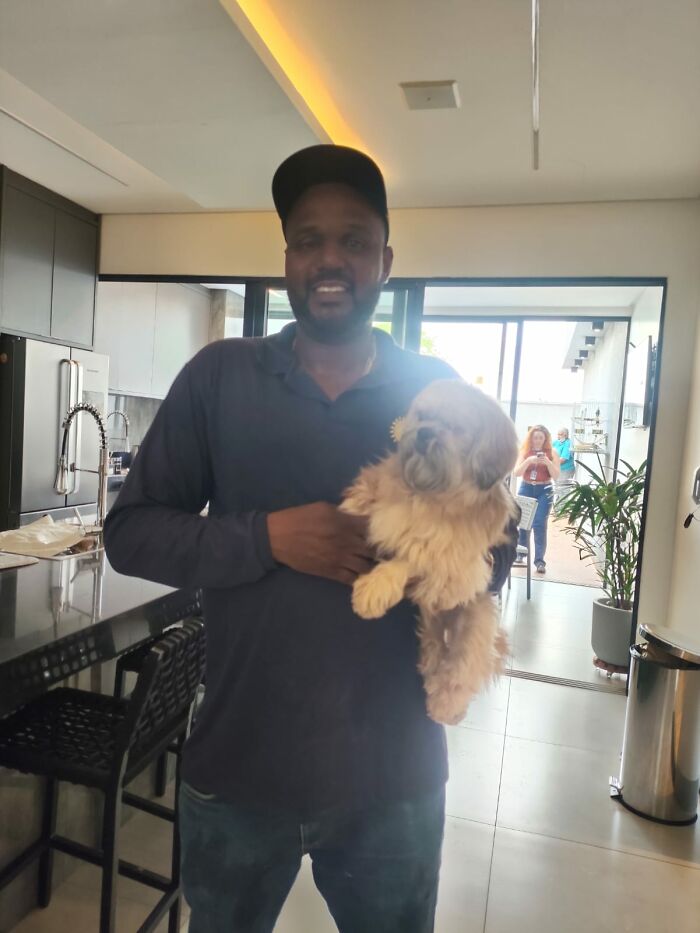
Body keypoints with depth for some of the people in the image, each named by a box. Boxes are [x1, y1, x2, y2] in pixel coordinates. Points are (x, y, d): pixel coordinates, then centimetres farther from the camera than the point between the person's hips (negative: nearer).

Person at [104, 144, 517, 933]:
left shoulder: (438, 390, -2)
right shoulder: (218, 376, -4)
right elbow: (129, 532, -4)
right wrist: (267, 538, -20)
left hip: (394, 778, 0)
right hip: (236, 767, 1)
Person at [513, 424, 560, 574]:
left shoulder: (552, 453, 1)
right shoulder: (524, 452, 2)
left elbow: (556, 476, -4)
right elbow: (516, 473, -6)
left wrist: (548, 462, -21)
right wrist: (528, 461, -20)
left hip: (544, 491, -2)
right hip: (526, 489, 2)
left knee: (540, 524, -9)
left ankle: (539, 560, -9)